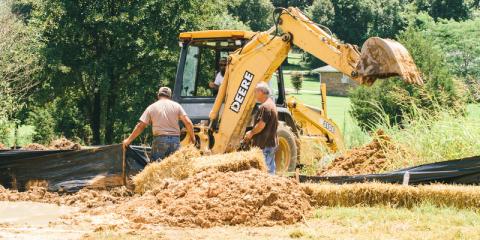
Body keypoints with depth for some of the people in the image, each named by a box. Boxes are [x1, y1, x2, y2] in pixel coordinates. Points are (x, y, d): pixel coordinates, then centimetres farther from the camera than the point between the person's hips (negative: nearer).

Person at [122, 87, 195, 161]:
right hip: (175, 140, 2)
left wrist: (129, 140, 11)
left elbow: (140, 126, 3)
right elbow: (188, 122, -1)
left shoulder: (151, 108, 5)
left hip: (159, 139, -2)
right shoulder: (176, 106, 7)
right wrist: (192, 137, 12)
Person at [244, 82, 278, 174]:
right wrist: (252, 133, 14)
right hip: (272, 142, 10)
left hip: (265, 145, -10)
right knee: (270, 168, 15)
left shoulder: (265, 107, -19)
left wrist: (251, 133, -8)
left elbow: (261, 125, -24)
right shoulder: (271, 104, 14)